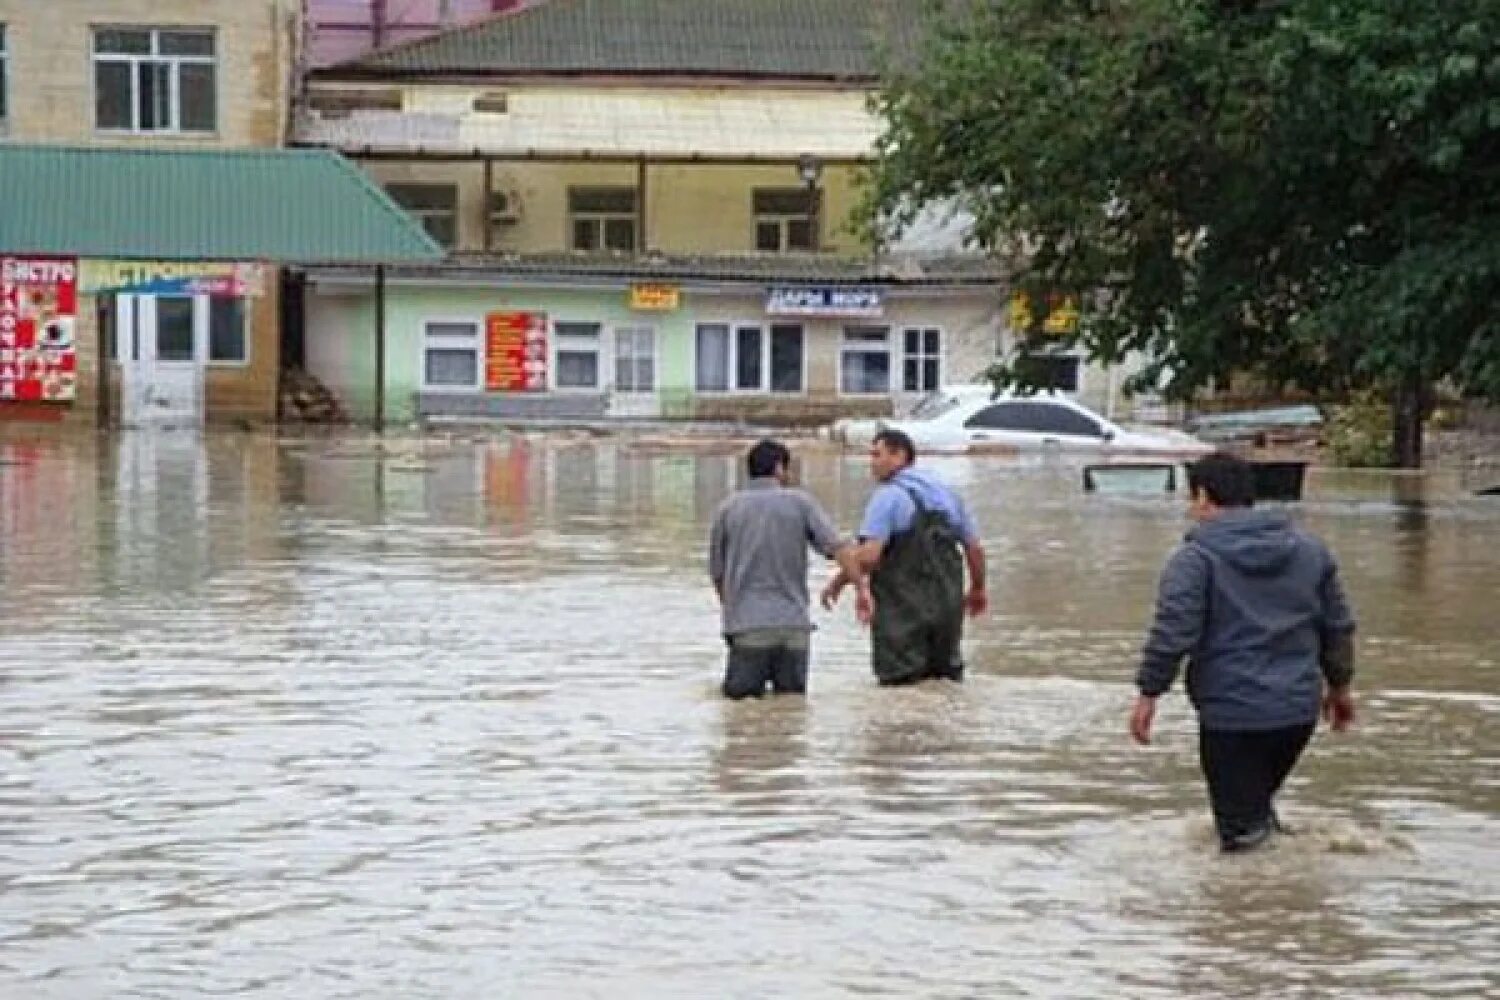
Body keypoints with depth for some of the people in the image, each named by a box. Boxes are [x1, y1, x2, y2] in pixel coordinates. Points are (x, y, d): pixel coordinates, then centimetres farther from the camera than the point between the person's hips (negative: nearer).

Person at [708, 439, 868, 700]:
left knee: (739, 693, 4)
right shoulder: (800, 502, 5)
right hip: (794, 622, 0)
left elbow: (717, 573, 13)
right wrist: (862, 587, -8)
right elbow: (839, 548, -8)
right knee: (793, 696, 9)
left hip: (747, 622, 0)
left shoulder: (727, 509, 7)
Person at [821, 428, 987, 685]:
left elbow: (869, 556, -20)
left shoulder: (889, 496, -10)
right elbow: (975, 550, 14)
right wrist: (977, 589, 30)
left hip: (902, 613, -6)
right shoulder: (948, 495, 12)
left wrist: (838, 583, -5)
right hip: (947, 607, 6)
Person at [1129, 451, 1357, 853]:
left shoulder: (1195, 558, -8)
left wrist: (1149, 692, -7)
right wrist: (1339, 685, 29)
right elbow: (1338, 626, 17)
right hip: (1298, 710, 6)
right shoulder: (1309, 550, 11)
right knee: (1259, 801, 25)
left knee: (1242, 830, -2)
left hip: (1231, 715, -6)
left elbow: (1173, 632, -16)